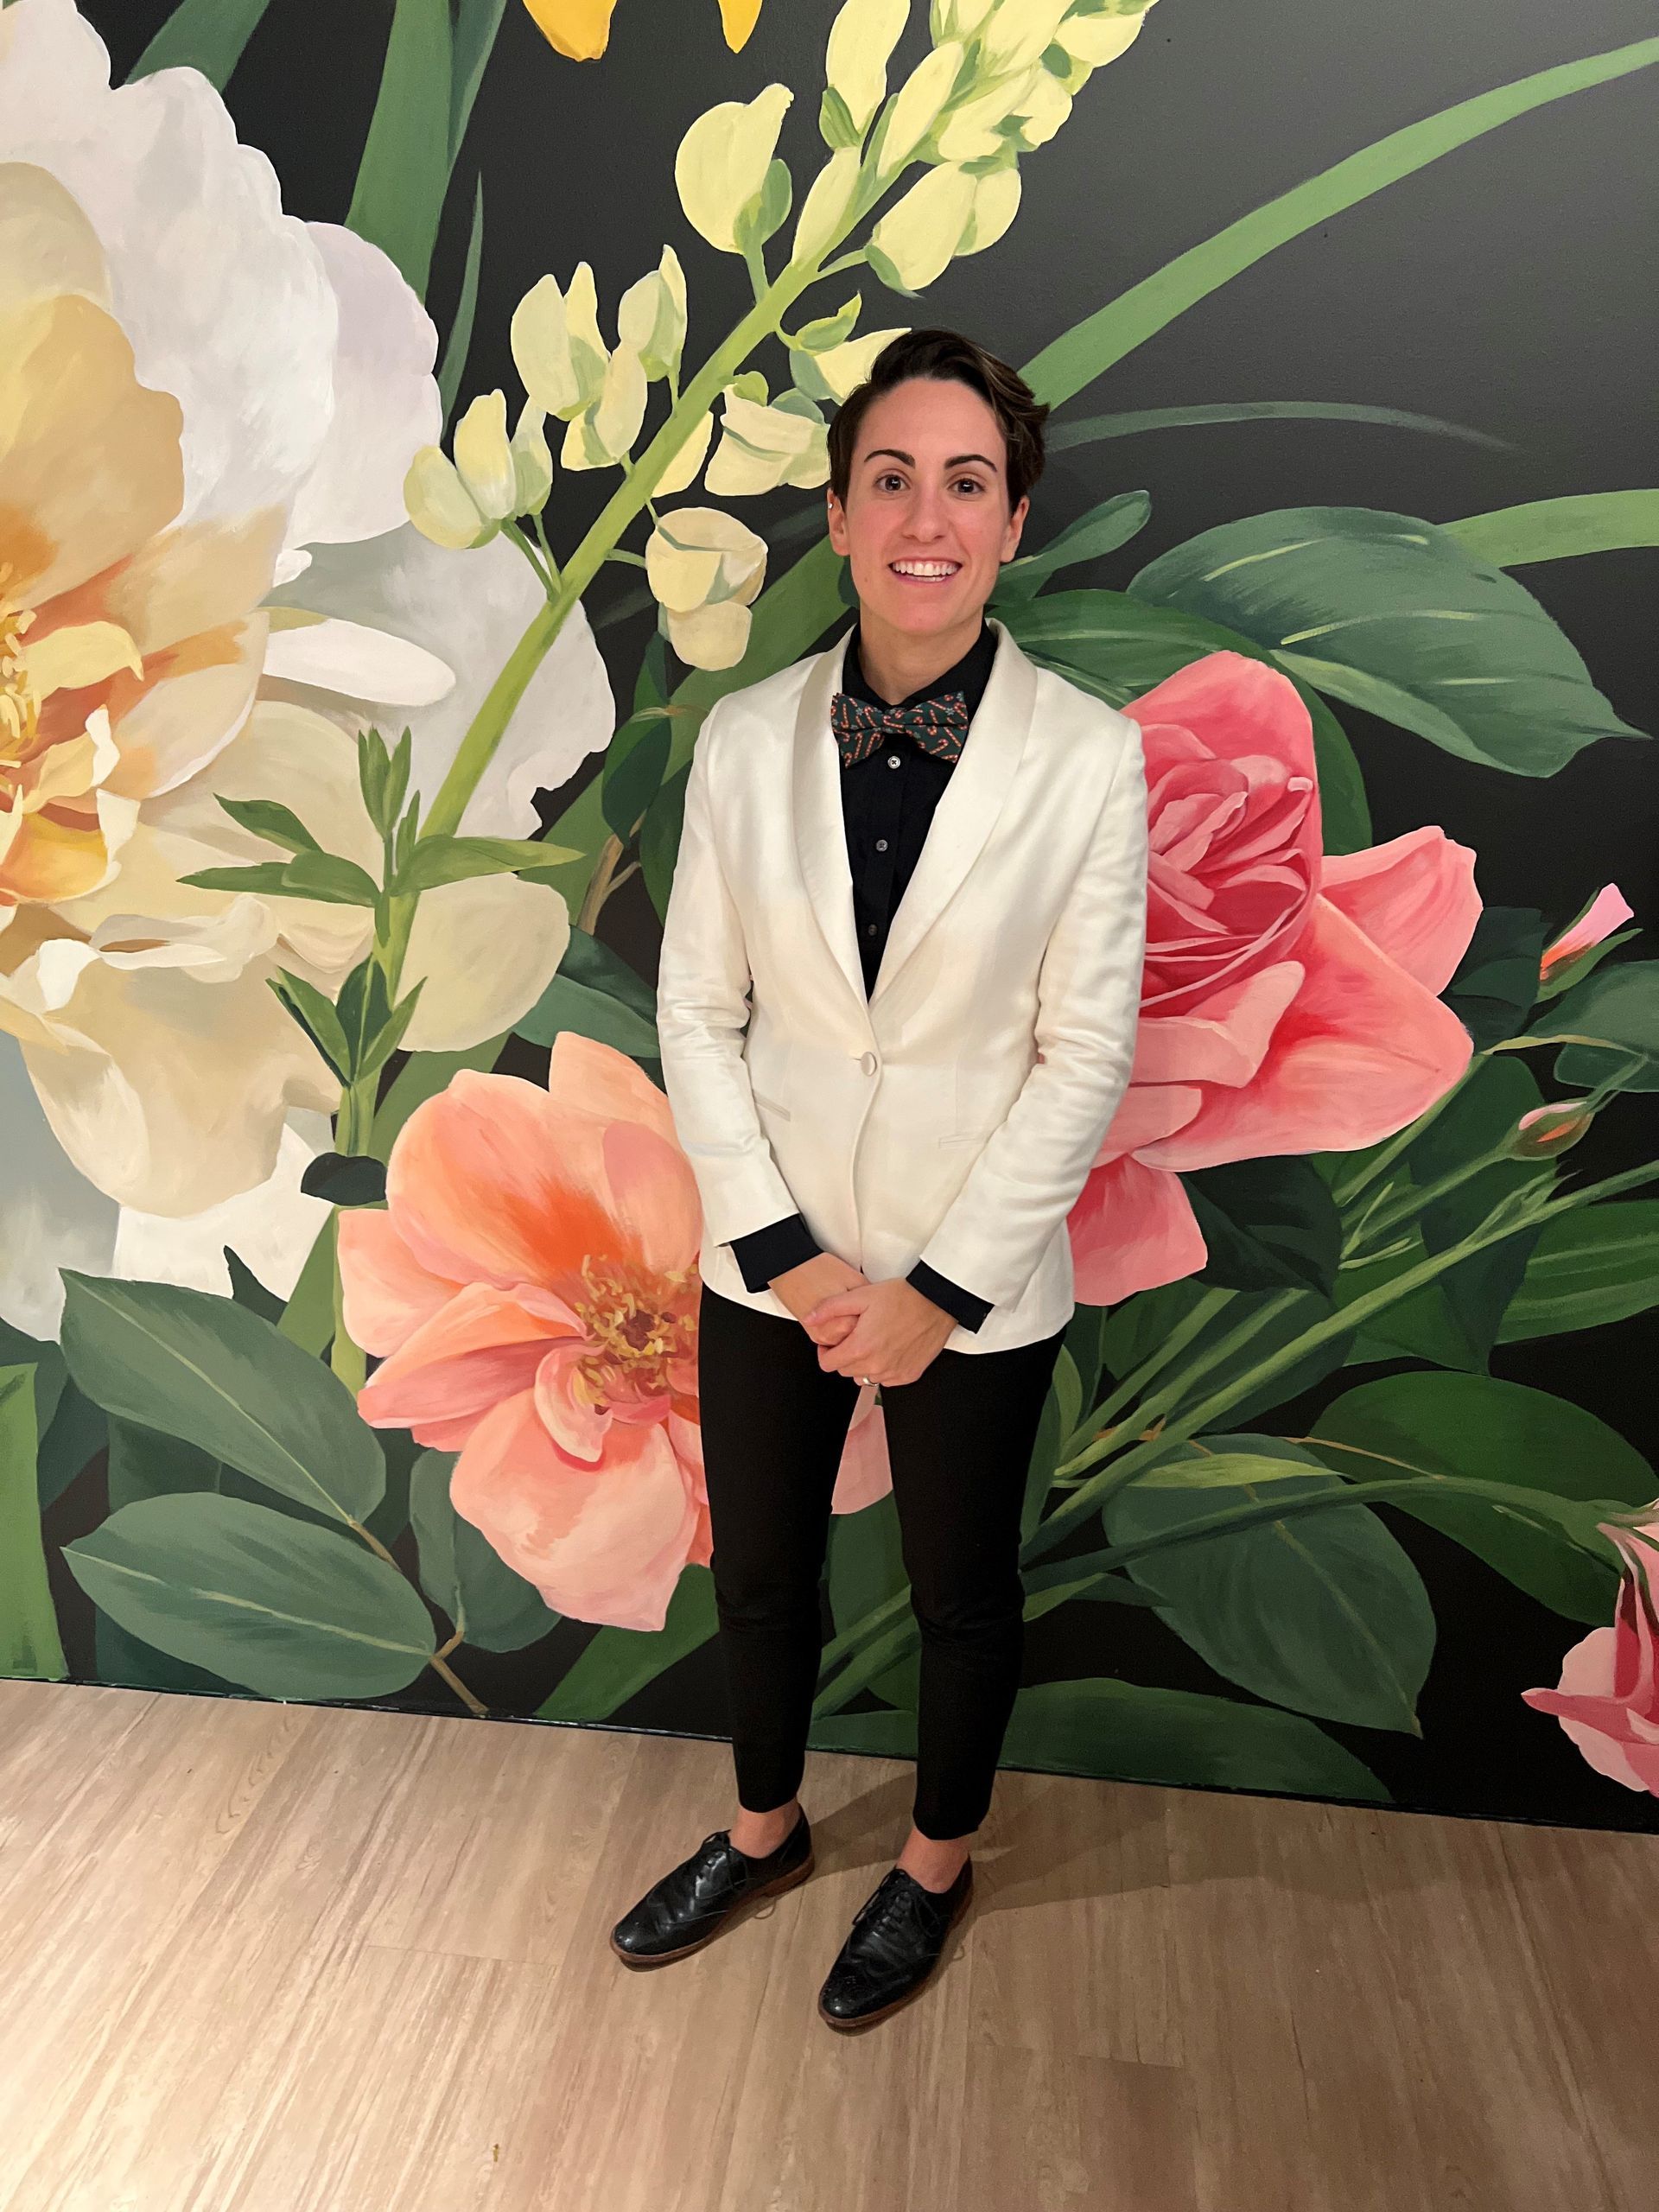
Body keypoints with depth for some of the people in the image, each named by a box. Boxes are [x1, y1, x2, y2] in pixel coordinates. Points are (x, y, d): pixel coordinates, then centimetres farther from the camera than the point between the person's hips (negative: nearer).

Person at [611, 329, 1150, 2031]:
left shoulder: (1090, 757, -12)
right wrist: (786, 1250, -10)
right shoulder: (745, 738, -5)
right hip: (769, 1257, 3)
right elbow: (696, 1012, -3)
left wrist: (943, 1289, -12)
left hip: (975, 1276, -2)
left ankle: (937, 1863, 49)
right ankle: (764, 1832, 51)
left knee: (961, 1594, 19)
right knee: (757, 1572, 21)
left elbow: (1085, 1054, -11)